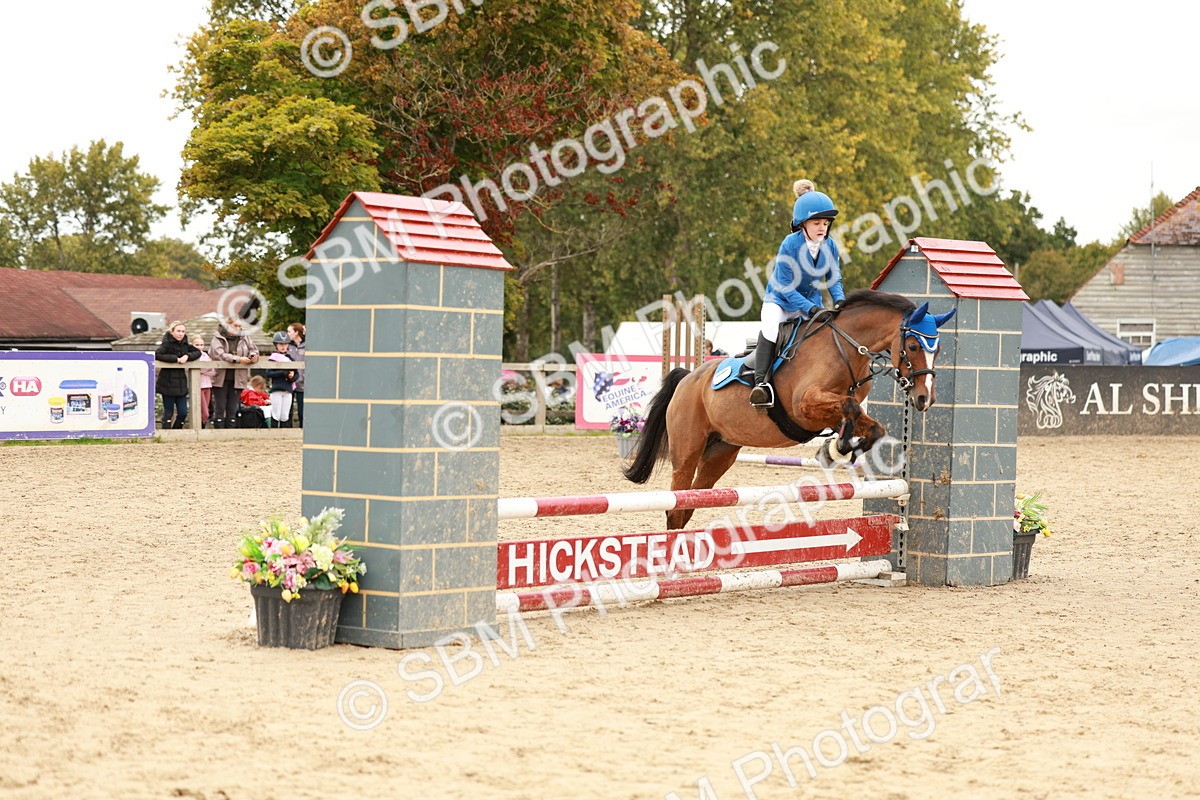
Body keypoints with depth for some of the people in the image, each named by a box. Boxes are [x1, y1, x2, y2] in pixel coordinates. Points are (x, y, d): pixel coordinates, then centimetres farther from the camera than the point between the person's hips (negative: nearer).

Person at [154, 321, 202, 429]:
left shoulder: (185, 344, 8)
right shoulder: (167, 343, -10)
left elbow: (197, 352, 13)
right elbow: (157, 355, -23)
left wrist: (187, 356, -7)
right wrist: (176, 359, -21)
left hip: (181, 383, 6)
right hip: (168, 383, -6)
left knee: (183, 413, 4)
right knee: (169, 413, -1)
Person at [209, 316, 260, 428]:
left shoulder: (244, 339, 10)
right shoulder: (217, 339, -3)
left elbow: (254, 350, 15)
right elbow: (220, 355, -17)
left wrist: (253, 355, -10)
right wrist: (238, 359, -23)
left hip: (236, 380, 3)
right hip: (221, 378, -3)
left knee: (232, 410, 6)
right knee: (220, 408, -1)